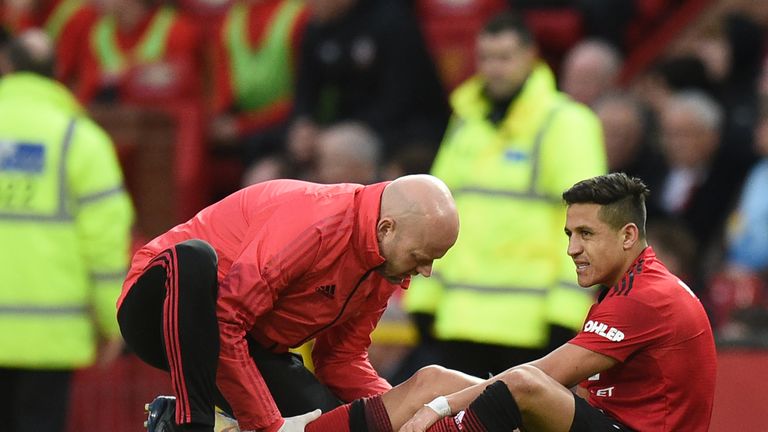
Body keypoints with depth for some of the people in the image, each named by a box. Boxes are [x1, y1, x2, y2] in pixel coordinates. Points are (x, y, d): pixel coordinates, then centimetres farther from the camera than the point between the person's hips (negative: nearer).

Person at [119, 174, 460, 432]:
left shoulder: (388, 268, -1)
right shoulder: (315, 225, -30)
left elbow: (342, 359, 6)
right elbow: (226, 323, -34)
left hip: (251, 344, 8)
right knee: (193, 258, -39)